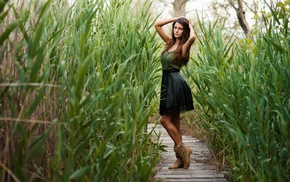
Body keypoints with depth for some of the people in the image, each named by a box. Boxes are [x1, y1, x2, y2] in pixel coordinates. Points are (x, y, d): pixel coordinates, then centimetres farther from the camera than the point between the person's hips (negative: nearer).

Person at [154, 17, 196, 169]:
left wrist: (190, 26, -8)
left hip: (175, 84, -8)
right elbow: (157, 25, 19)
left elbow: (193, 37, -28)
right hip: (168, 83, 8)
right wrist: (175, 19, 14)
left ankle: (182, 149, -1)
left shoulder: (183, 47, -6)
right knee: (174, 121, 7)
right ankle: (181, 158, 11)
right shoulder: (170, 42, 14)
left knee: (165, 119, -11)